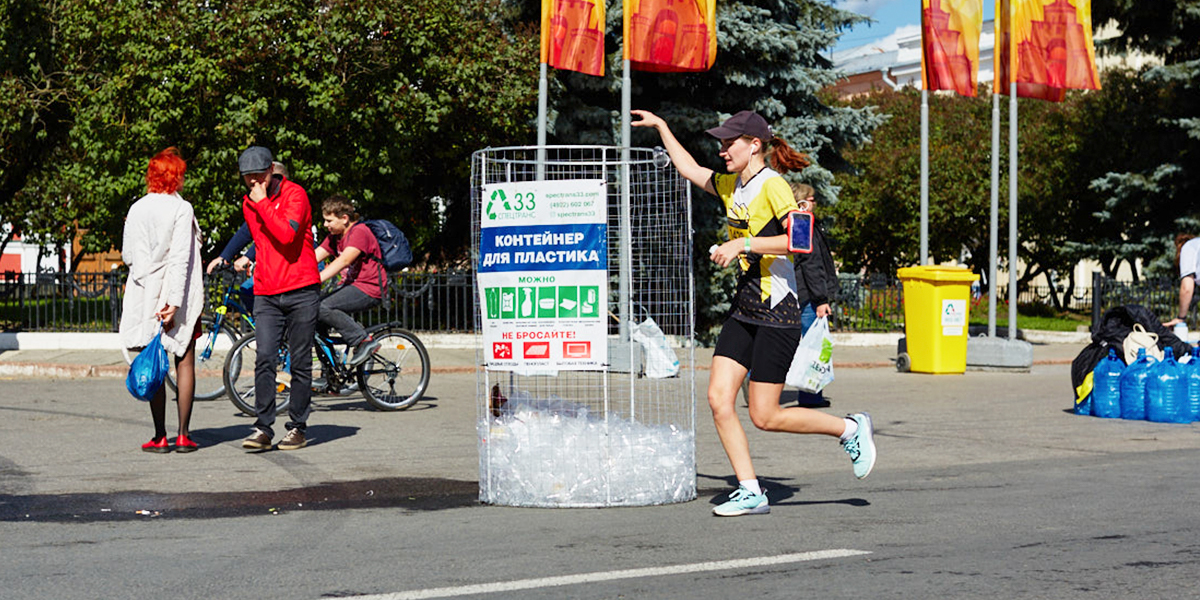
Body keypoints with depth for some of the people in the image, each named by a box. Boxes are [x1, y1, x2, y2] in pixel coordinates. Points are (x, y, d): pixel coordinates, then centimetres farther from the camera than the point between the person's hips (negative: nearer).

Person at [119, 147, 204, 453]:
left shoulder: (137, 209, 3)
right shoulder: (181, 209, -8)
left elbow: (127, 255, 7)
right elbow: (180, 258, -14)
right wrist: (174, 302, -16)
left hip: (145, 295, 3)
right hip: (179, 295, -3)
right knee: (184, 362, 5)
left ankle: (160, 436, 2)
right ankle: (183, 435, 3)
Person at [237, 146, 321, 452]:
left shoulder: (294, 194, -5)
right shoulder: (248, 203, 14)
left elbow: (286, 234, -21)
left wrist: (263, 203, -15)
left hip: (301, 291, -4)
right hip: (266, 295, 5)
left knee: (300, 362, 1)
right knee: (264, 360, -8)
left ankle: (297, 428, 8)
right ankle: (263, 428, -7)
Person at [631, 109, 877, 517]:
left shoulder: (772, 185, -13)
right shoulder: (731, 185, 11)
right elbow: (690, 170, 28)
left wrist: (742, 244, -23)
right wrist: (661, 128, 28)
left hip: (778, 313, -8)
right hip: (744, 310, 8)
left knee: (764, 416, -5)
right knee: (718, 398, -4)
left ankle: (850, 429, 15)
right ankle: (751, 493, 3)